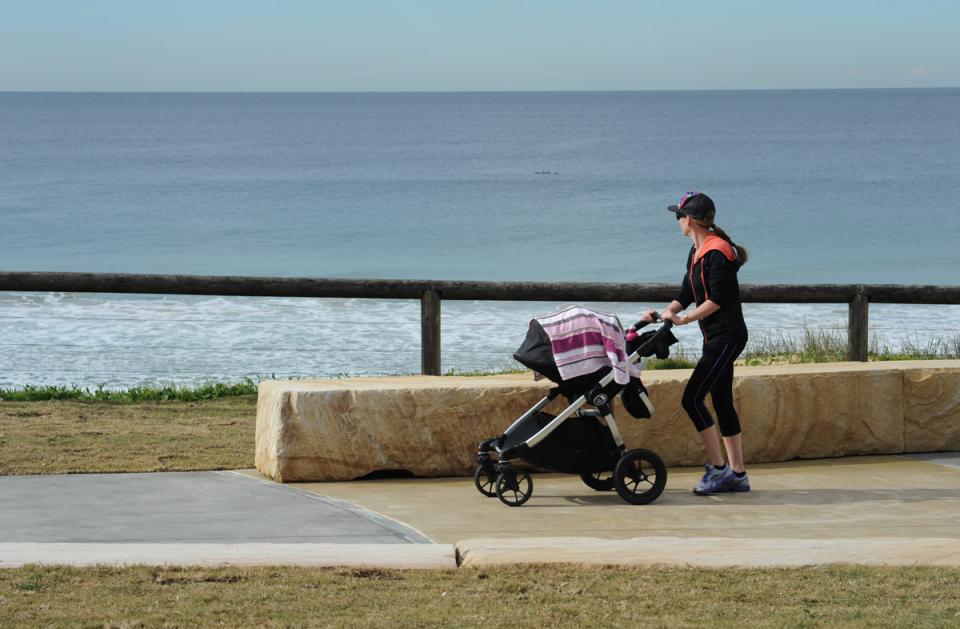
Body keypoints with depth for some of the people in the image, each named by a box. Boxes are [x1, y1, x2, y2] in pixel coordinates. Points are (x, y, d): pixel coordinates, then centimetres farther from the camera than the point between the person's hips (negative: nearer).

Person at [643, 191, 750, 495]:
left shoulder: (717, 252, -17)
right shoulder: (697, 252, 13)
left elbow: (717, 299, -21)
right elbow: (686, 294, 14)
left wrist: (685, 319, -20)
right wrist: (665, 313, -1)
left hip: (727, 337, -10)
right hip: (715, 338, 10)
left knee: (692, 398, -12)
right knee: (722, 402, 11)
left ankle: (718, 467, -6)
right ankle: (737, 474, 14)